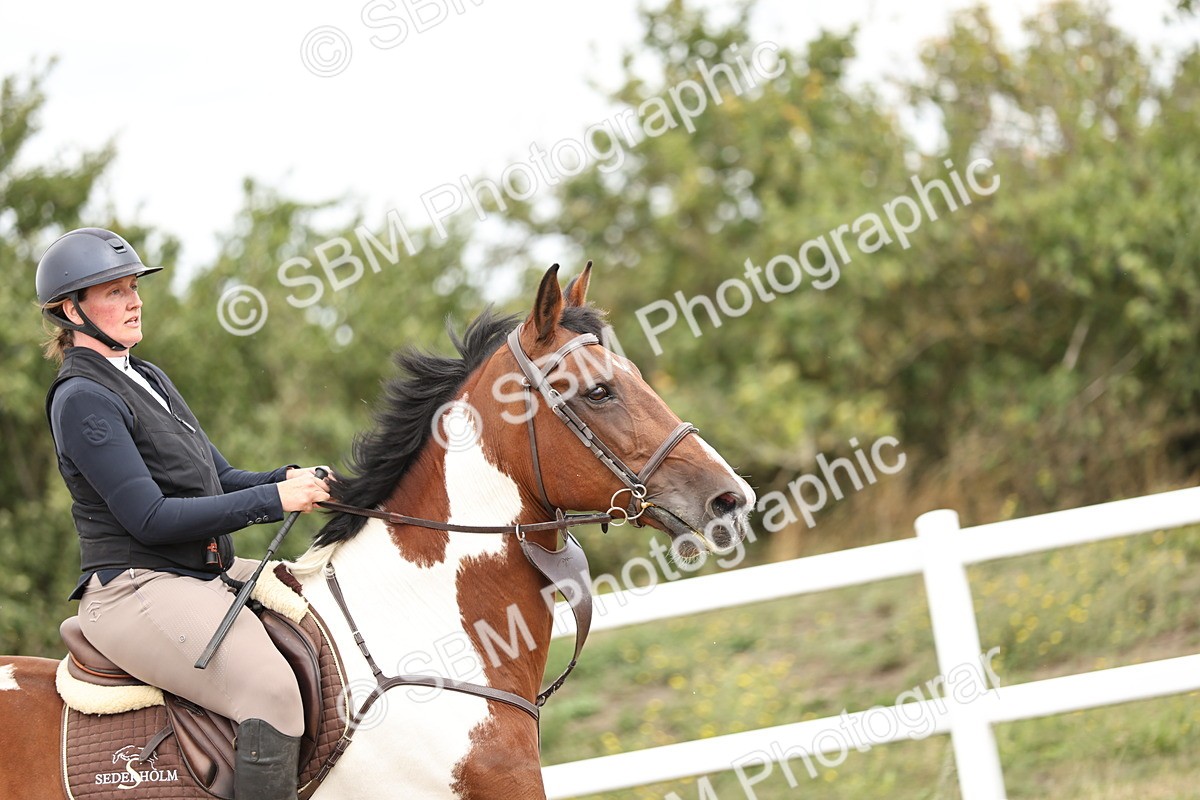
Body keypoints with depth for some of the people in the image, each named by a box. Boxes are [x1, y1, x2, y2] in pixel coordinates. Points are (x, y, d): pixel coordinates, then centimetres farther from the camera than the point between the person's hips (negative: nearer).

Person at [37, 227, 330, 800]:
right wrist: (274, 500, -19)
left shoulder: (149, 380, 18)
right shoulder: (82, 399, -12)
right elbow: (150, 518, -19)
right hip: (135, 589, -10)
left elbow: (219, 481, 19)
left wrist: (289, 479, -3)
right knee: (270, 687, -28)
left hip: (211, 573, 10)